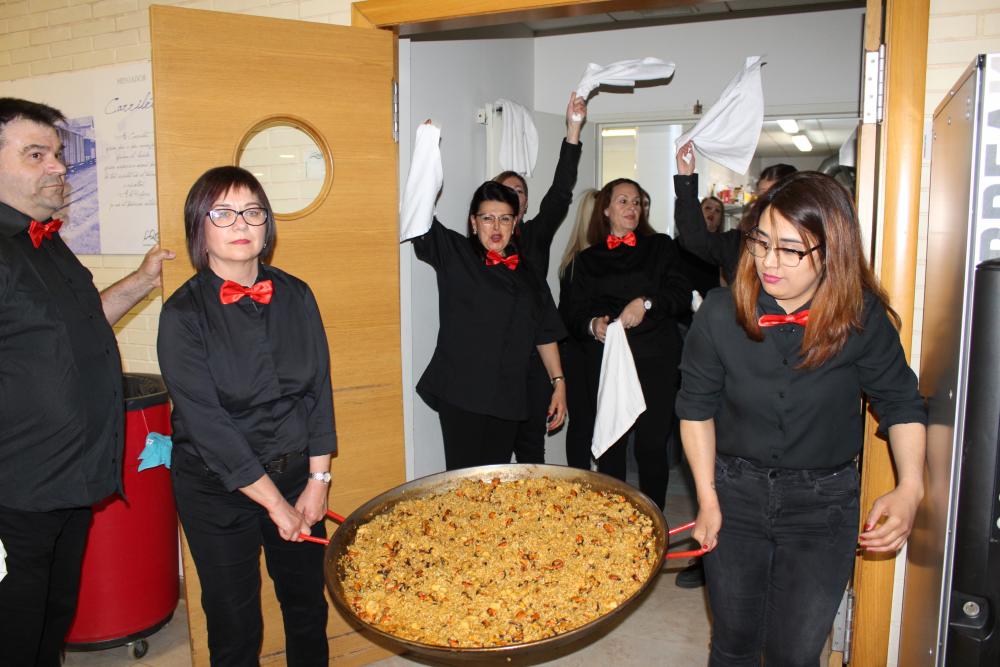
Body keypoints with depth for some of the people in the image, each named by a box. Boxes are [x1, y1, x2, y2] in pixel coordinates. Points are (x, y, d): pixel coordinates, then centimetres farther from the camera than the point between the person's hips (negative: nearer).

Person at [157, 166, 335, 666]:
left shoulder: (295, 296, -1)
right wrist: (274, 502, -15)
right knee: (235, 623, 10)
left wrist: (318, 480, -4)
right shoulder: (183, 313, -13)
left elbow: (319, 389, 2)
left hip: (297, 476, 3)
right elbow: (206, 421, -16)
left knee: (308, 605, 15)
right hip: (218, 488, -3)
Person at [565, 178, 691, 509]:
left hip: (655, 361, -1)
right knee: (609, 446, 3)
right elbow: (575, 313, 8)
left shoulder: (660, 247, 11)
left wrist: (646, 303, -17)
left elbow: (682, 294, -1)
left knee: (652, 445, -3)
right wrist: (592, 324, -13)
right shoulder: (588, 259, 15)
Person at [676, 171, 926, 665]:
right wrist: (707, 499, -2)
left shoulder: (864, 319, -14)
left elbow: (901, 404, 0)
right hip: (735, 493, 1)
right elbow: (697, 408, -2)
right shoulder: (720, 314, -14)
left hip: (823, 504, -1)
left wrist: (910, 487, -15)